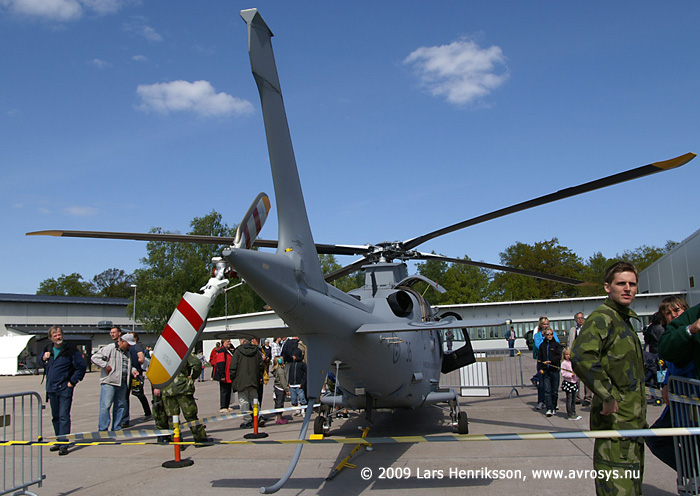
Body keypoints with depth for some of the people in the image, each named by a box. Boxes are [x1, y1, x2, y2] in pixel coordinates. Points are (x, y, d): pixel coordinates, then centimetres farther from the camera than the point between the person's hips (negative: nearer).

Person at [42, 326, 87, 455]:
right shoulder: (48, 350, 9)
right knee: (55, 417, 14)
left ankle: (64, 445, -8)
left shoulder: (71, 350, -8)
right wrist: (44, 358, 2)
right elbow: (42, 365, 25)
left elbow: (81, 366, -7)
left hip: (65, 388, -6)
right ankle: (59, 441, 26)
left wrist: (73, 381, -9)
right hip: (51, 389, 6)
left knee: (64, 417, -9)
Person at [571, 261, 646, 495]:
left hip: (632, 421, 10)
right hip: (613, 421, -10)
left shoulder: (625, 320, 18)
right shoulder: (601, 318, -15)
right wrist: (607, 396, -29)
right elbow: (581, 358, -33)